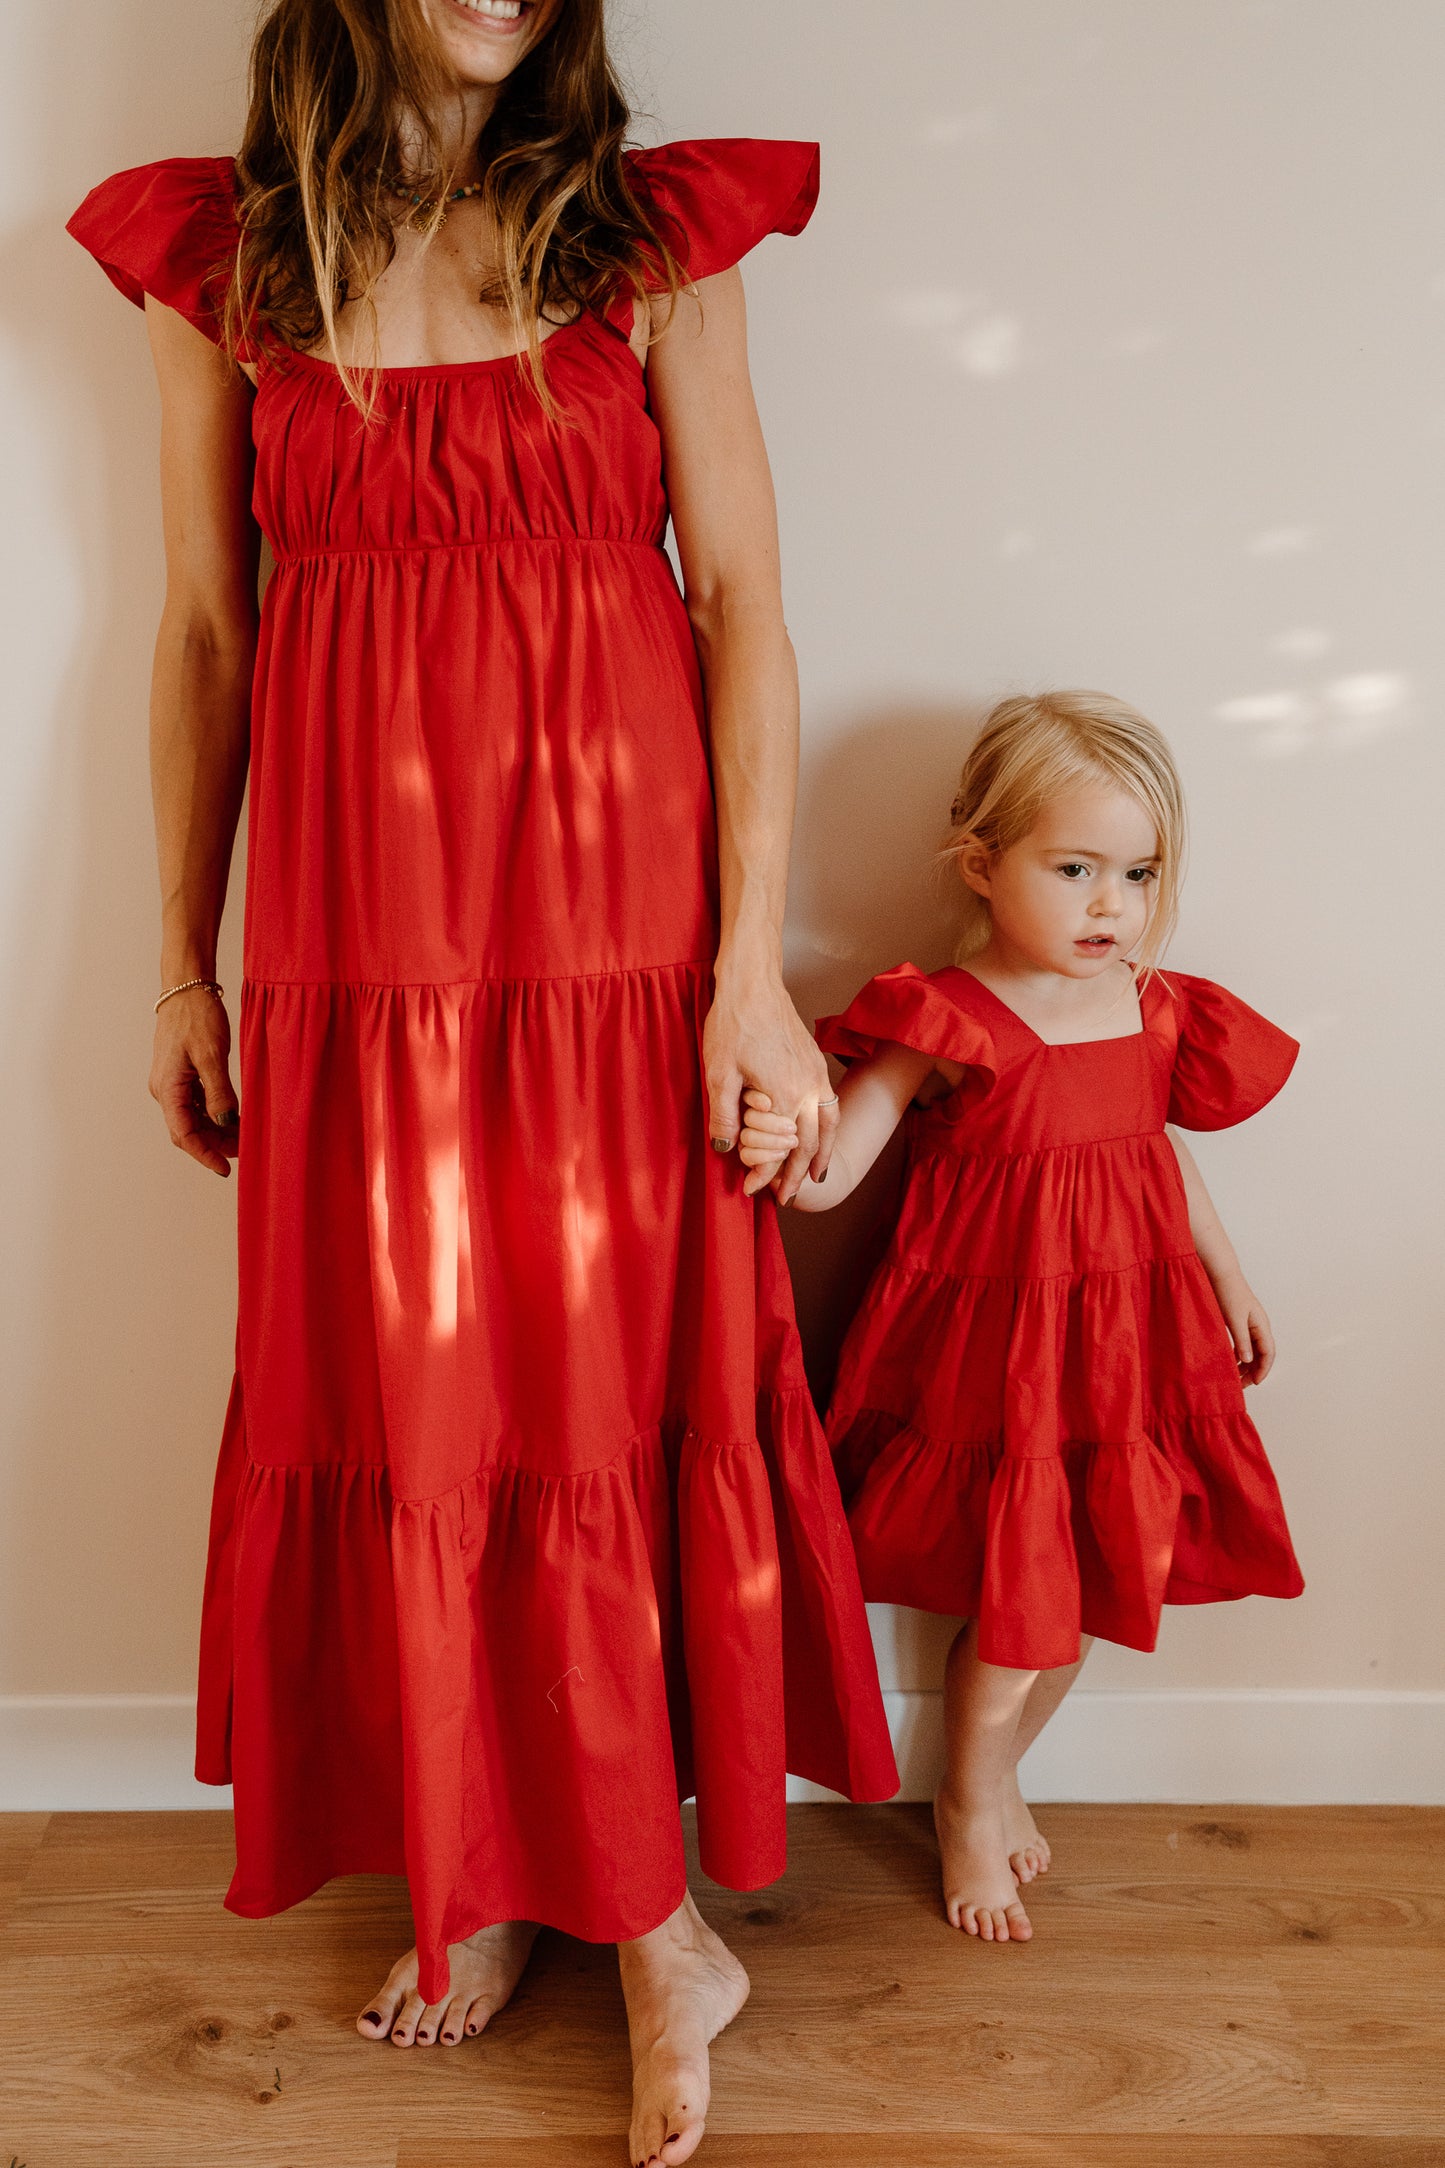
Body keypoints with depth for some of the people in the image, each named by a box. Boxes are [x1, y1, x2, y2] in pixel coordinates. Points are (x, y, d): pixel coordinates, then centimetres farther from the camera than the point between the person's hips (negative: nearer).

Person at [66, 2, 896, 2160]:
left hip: (613, 923, -1)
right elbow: (203, 634, 10)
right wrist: (185, 967, 9)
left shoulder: (654, 235, 5)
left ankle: (637, 1917, 22)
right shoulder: (222, 258, 10)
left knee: (611, 1386, 4)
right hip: (353, 933, 2)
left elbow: (744, 610, -1)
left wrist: (752, 965, -8)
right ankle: (477, 1865, 29)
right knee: (395, 1394, 8)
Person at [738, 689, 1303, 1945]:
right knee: (1015, 1601, 6)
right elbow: (835, 1166, -22)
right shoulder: (945, 1026, -16)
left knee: (1082, 1597, 17)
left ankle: (995, 1773, 44)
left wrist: (1233, 1288, 24)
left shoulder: (1157, 1013, 2)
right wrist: (782, 1155, -44)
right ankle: (970, 1810, 34)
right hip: (993, 1356, -5)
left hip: (1120, 1351, 6)